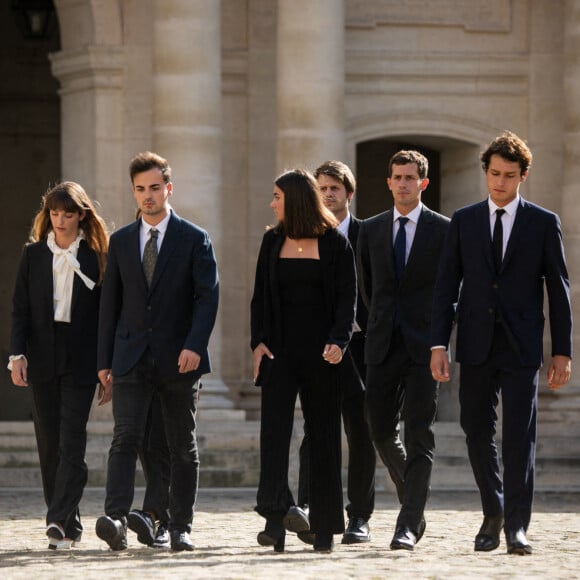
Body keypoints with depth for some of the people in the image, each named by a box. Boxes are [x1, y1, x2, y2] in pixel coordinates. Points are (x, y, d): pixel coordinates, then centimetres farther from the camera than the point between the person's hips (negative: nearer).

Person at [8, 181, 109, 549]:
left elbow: (106, 313, 2)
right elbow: (21, 308, 7)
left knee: (72, 439, -12)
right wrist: (18, 354, -6)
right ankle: (68, 528, 11)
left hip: (81, 358, -3)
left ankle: (61, 520, -20)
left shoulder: (96, 257, 2)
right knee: (49, 443, 4)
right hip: (43, 354, 3)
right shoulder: (34, 254, 8)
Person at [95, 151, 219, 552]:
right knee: (126, 438, -14)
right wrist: (104, 360, 8)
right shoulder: (121, 241, 11)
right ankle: (116, 519, -26)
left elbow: (207, 296, -5)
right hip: (131, 359, 1)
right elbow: (110, 303, 13)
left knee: (183, 448, 4)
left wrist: (194, 346, -19)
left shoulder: (195, 240, 3)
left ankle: (181, 528, 10)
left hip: (179, 360, -1)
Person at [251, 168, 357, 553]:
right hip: (280, 349, 2)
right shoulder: (273, 241, 11)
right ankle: (275, 520, -19)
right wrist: (259, 341, -1)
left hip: (321, 353, -2)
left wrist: (338, 341, -18)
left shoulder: (335, 244, 0)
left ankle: (324, 528, 10)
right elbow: (261, 297, 12)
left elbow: (347, 298, -4)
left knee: (324, 435, 4)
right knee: (274, 429, -12)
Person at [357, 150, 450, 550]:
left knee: (419, 435, -8)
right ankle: (415, 503, 27)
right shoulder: (371, 230, 11)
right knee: (381, 431, 5)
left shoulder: (443, 230, 0)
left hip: (423, 347, -4)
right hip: (384, 346, 4)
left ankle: (408, 526, -11)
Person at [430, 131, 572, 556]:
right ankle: (493, 513, 25)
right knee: (478, 432, 6)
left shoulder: (544, 223, 3)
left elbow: (559, 291, 3)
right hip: (476, 345, 2)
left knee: (520, 436, -7)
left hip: (521, 346, -2)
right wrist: (439, 344, -3)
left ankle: (517, 527, -5)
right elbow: (447, 285, 6)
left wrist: (562, 352, -2)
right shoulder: (464, 221, 8)